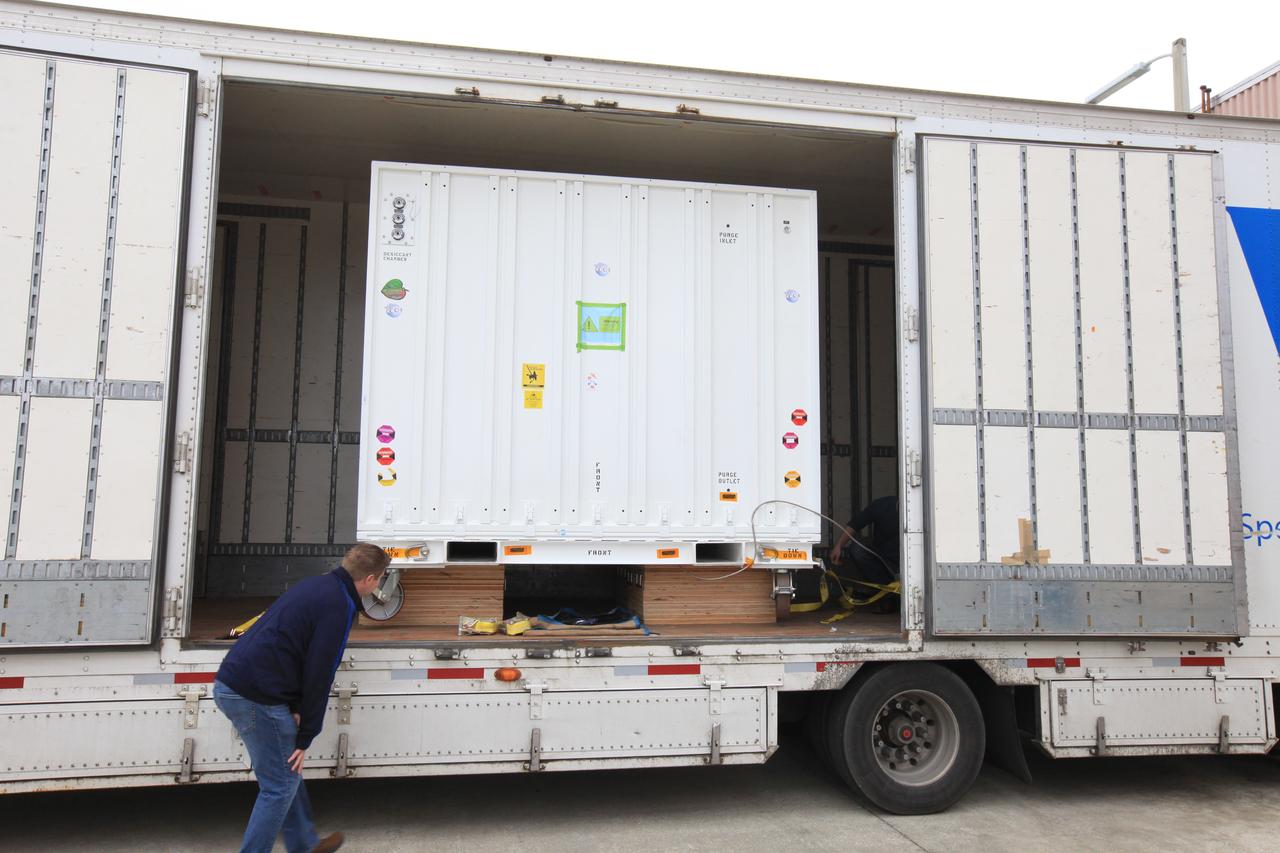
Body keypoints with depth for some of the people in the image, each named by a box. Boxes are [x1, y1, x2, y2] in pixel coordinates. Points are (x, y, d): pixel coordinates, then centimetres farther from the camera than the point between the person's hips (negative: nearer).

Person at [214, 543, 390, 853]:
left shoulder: (316, 586, 14)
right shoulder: (339, 606, -14)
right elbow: (319, 674, -14)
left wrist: (295, 709, 12)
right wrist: (305, 737, -6)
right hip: (256, 696, -10)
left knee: (286, 773, 21)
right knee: (281, 785, 3)